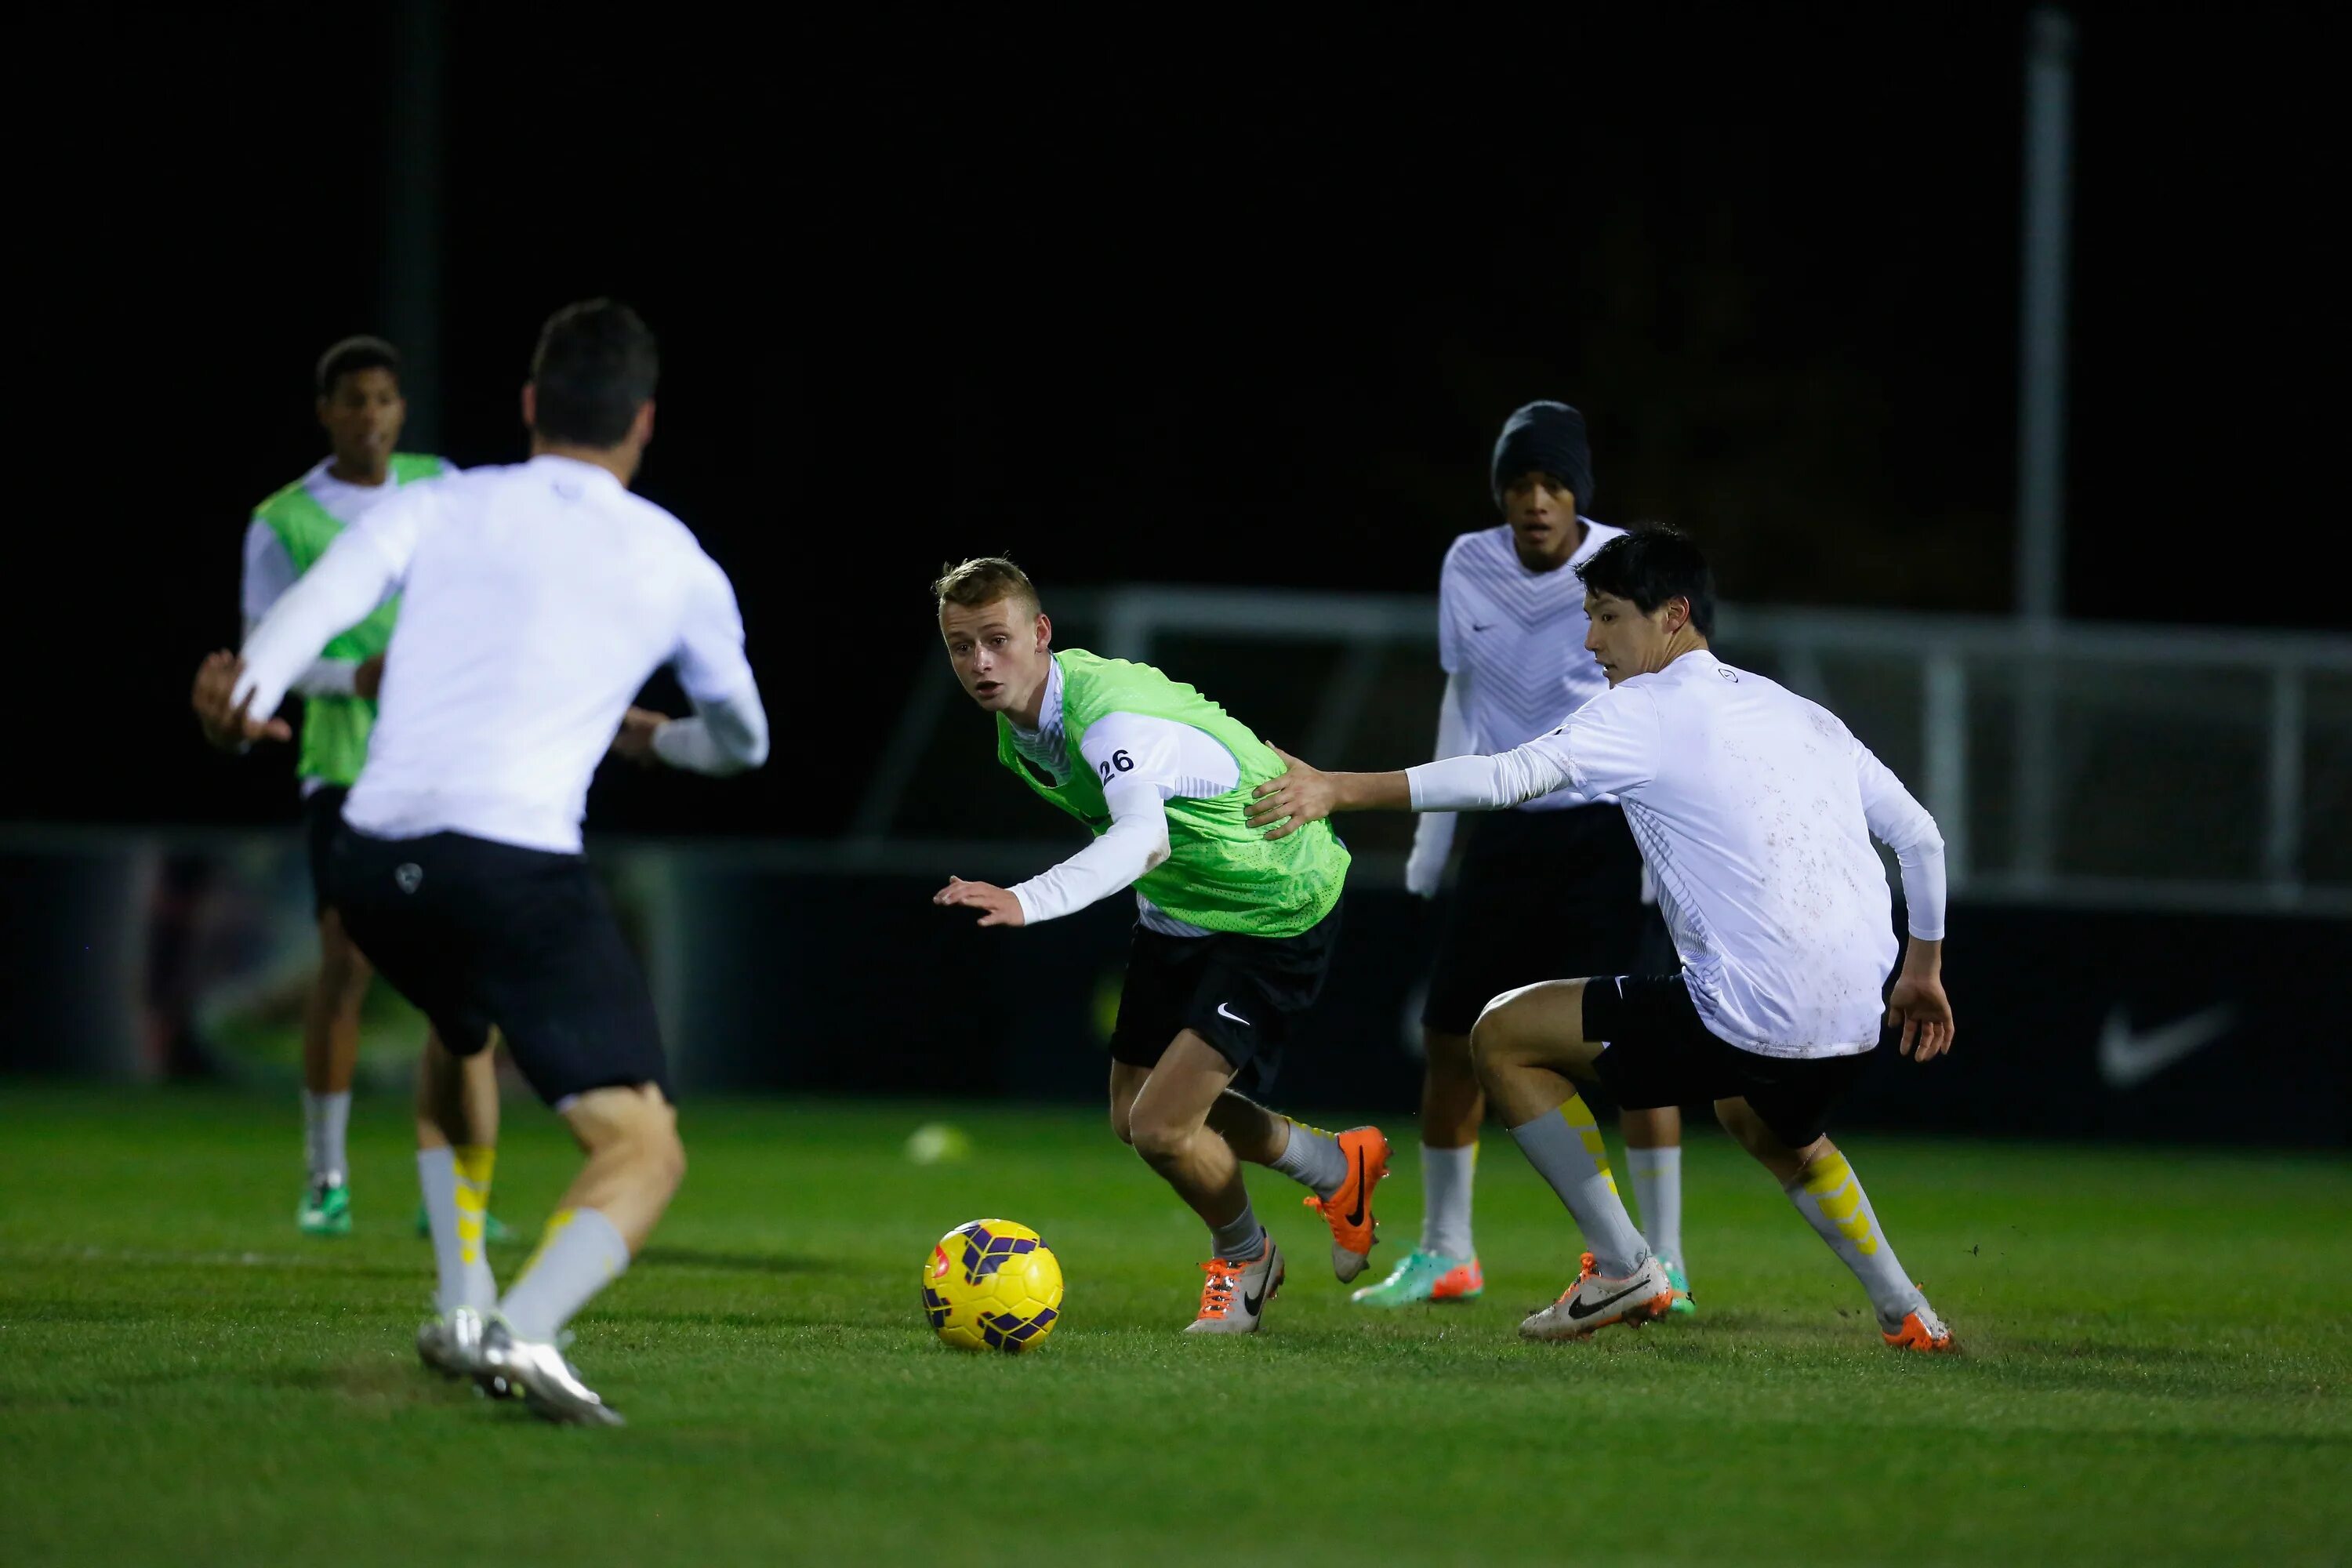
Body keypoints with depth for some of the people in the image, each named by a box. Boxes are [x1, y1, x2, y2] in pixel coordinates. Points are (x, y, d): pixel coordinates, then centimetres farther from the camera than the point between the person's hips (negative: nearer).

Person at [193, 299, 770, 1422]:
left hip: (373, 860, 4)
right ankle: (523, 1329, -31)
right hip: (517, 862, -4)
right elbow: (740, 741, 33)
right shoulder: (676, 564, 16)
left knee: (458, 1041, 36)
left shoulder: (439, 509, 15)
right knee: (644, 1151, -4)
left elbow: (327, 592, -7)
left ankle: (461, 1308, 31)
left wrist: (249, 690, -23)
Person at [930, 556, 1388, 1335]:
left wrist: (1027, 902, -70)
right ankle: (1338, 1167, 39)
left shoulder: (1110, 718, -35)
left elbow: (1145, 837, -56)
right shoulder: (1018, 724, -6)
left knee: (1163, 1128, -16)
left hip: (1276, 913, -9)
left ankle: (1242, 1256, 19)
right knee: (1134, 1116, 15)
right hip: (1177, 911, 9)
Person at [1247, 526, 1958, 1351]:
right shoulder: (1805, 717, 17)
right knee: (1778, 1132, 41)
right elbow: (1921, 835, 19)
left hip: (1750, 1020, -8)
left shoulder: (1647, 710, -4)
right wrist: (1923, 969, 33)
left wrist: (1341, 789, -22)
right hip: (1856, 1021, 8)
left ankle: (1623, 1267, 7)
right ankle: (1906, 1313, 38)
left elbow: (1511, 775, -18)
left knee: (1504, 1036, 5)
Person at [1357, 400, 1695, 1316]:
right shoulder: (1469, 567, 2)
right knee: (1450, 1035, 5)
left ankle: (1664, 1264, -7)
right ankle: (1445, 1255, 20)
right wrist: (1433, 828, 13)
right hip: (1506, 829, 5)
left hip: (1606, 829, -5)